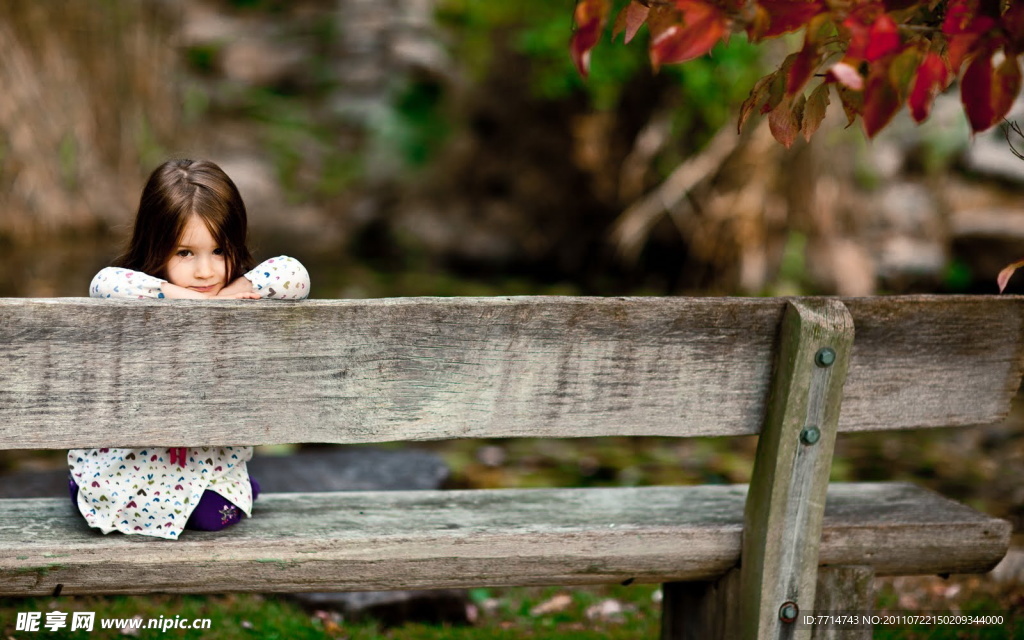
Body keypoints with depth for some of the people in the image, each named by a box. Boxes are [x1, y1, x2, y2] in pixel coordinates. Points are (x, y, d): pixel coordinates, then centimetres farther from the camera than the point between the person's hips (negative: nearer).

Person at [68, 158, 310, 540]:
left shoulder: (238, 304, -6)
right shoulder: (145, 301, -14)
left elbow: (296, 275, -16)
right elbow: (105, 284, -35)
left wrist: (240, 288, -24)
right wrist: (180, 294, -32)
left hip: (212, 455, 1)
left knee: (213, 515, -20)